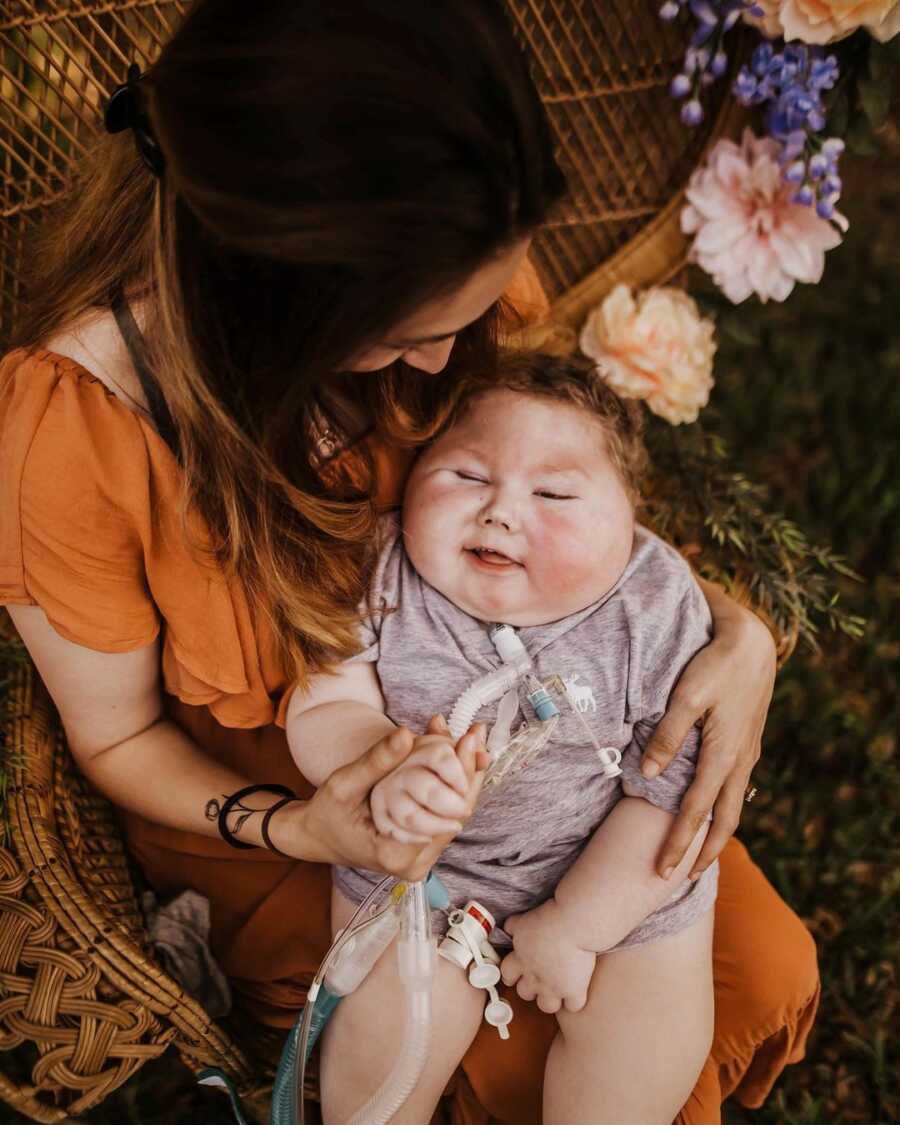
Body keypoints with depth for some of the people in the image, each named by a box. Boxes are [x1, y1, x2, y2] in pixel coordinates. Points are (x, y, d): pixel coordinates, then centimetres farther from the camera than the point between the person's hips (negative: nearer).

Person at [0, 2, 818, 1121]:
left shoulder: (457, 273, -21)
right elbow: (118, 735, -13)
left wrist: (734, 628, -20)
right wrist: (291, 829, -31)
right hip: (263, 809, -4)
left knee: (768, 970, 0)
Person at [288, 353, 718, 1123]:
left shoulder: (657, 610, -19)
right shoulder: (384, 581, -17)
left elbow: (674, 794, -15)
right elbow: (320, 711, -18)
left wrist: (573, 928, -15)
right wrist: (386, 770, -41)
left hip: (624, 873, 0)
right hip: (417, 861, 0)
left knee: (650, 1054, -8)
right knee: (388, 1040, -9)